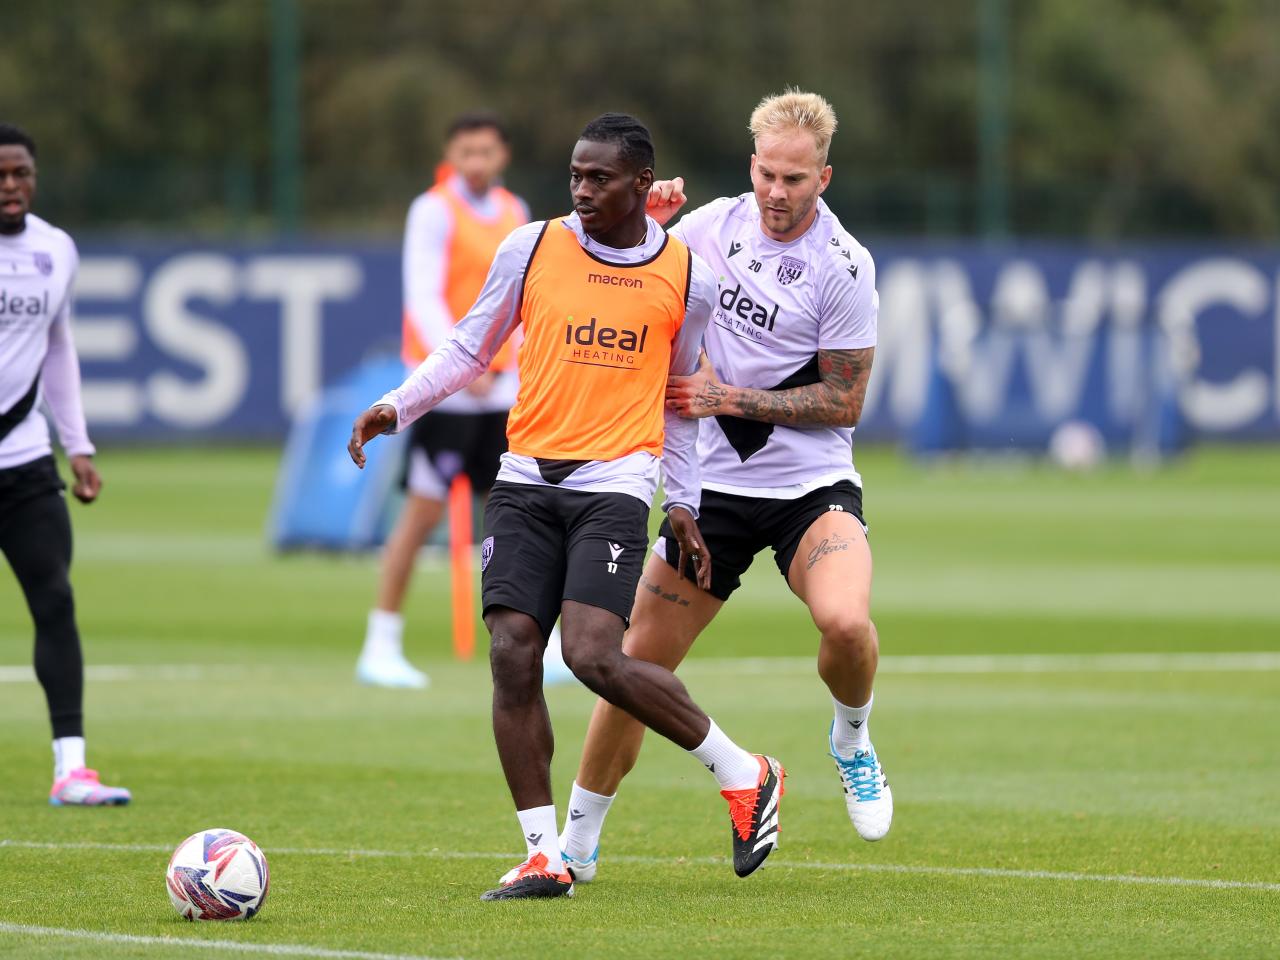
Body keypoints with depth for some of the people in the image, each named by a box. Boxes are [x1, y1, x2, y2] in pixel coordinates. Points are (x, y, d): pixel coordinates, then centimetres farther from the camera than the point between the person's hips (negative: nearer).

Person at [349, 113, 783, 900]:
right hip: (526, 482, 3)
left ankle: (746, 777, -1)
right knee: (512, 654, -9)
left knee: (594, 655, -20)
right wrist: (397, 407, 3)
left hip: (614, 487, -3)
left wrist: (683, 503, 15)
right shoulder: (532, 249, 4)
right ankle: (546, 856, -1)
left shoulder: (686, 277, 4)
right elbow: (470, 349, 15)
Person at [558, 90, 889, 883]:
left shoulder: (844, 266, -12)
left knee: (845, 621, -31)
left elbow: (844, 402, -10)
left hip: (813, 486, -3)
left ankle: (853, 742, 3)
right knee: (639, 662, 1)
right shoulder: (712, 226, 1)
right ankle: (578, 844, 16)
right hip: (714, 484, 3)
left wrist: (732, 398, -15)